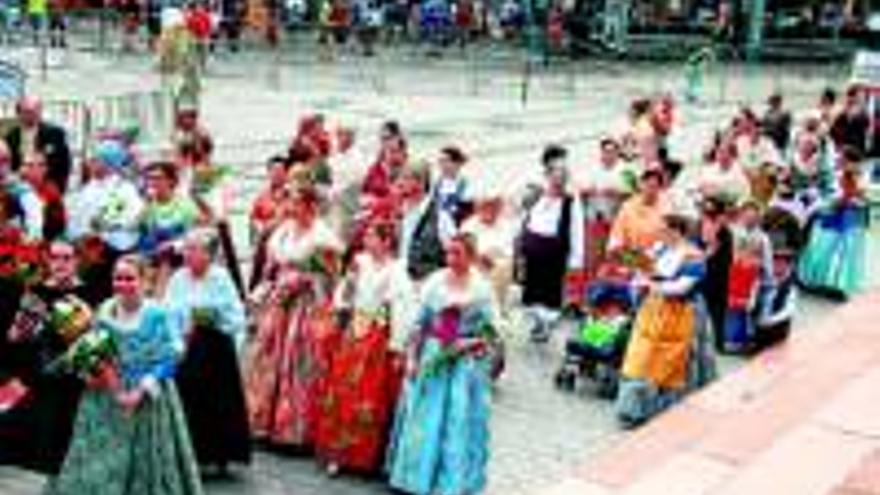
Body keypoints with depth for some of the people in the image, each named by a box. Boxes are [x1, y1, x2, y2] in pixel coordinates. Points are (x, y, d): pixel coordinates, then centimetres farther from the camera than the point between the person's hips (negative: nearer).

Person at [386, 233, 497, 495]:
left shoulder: (481, 288, -4)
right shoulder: (435, 281, 1)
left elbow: (489, 333, -1)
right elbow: (420, 323, 3)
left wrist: (467, 344, -15)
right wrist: (412, 356, 0)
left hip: (465, 365, -2)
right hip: (433, 359, 2)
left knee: (459, 423, 1)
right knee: (425, 421, 6)